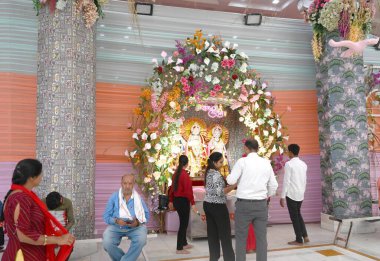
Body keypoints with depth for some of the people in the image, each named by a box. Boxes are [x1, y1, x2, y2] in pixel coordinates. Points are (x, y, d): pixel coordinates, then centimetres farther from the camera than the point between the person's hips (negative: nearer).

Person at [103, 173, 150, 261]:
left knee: (141, 240, -30)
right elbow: (106, 216, 0)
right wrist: (116, 221, -20)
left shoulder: (138, 198, 3)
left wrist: (138, 222, -18)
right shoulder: (114, 197, 1)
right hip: (116, 227, 0)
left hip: (135, 227, 0)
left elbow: (146, 215, 3)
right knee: (107, 243, -27)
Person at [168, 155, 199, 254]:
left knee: (183, 222, 20)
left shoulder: (176, 173, 6)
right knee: (183, 224, 1)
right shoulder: (185, 175, -18)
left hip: (176, 200, 8)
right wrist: (193, 204, -20)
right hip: (183, 201, -8)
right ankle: (179, 248, 6)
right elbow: (188, 191, -22)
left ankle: (184, 243, 32)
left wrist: (171, 201, 20)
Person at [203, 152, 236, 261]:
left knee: (212, 232, 12)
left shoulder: (208, 173, 9)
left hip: (207, 204, 8)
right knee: (225, 234, 1)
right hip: (217, 206, -8)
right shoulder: (217, 174, -18)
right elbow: (220, 192, -22)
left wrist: (227, 185, 12)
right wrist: (232, 186, -14)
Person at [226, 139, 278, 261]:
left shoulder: (242, 161, -7)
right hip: (261, 204, 4)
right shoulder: (266, 163, 7)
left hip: (244, 204, -3)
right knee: (261, 238, 10)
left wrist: (228, 176, 12)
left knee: (241, 238, 8)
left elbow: (231, 181, -9)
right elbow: (273, 185, 10)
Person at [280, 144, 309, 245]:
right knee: (298, 214, 21)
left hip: (291, 194, -7)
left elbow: (286, 181, -15)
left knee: (294, 216, 4)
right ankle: (305, 236, 18)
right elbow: (304, 181, 12)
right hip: (300, 194, 7)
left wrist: (282, 196, -11)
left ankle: (299, 240, 11)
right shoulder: (304, 164, 8)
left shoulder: (289, 164, -13)